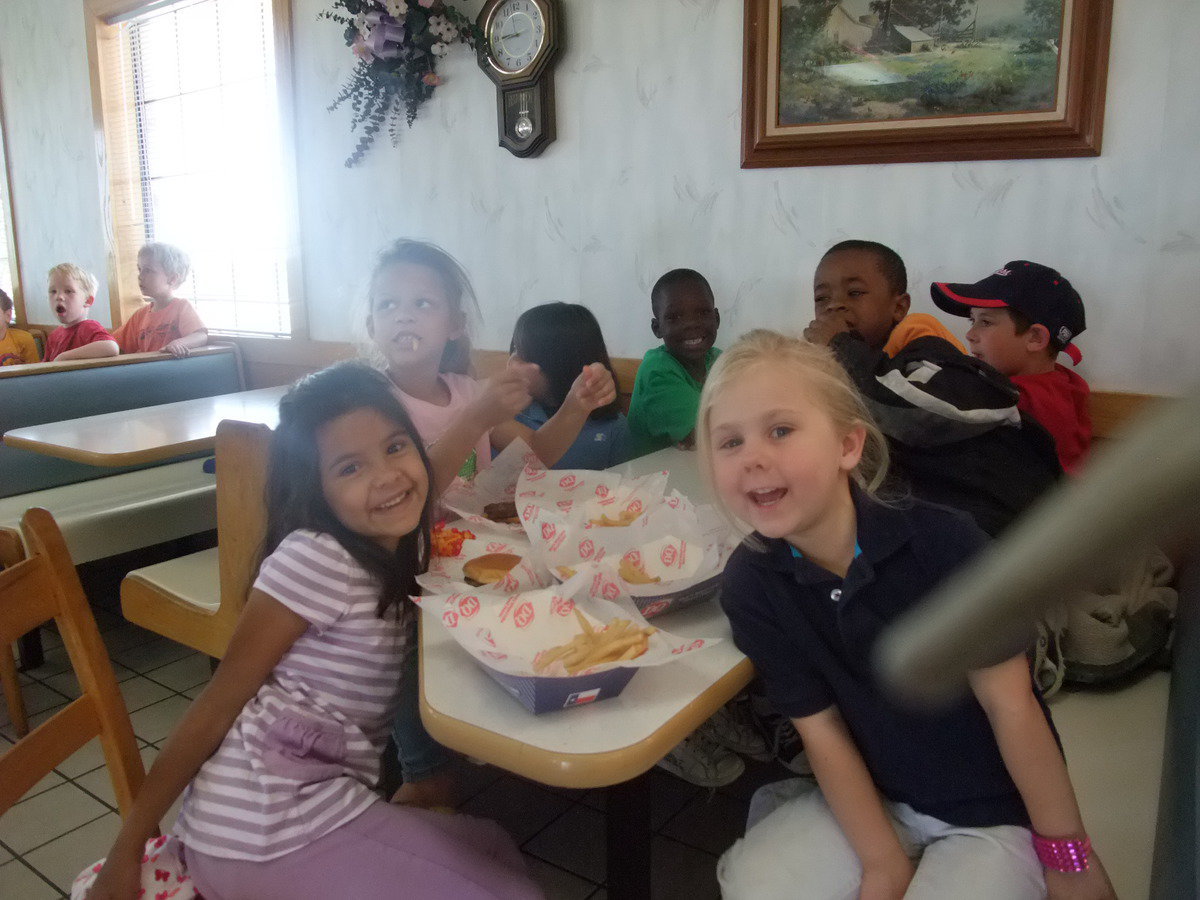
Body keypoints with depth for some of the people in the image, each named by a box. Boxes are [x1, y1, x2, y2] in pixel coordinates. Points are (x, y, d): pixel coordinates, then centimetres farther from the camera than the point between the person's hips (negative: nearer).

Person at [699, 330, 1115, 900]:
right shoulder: (751, 583, -17)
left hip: (995, 809, -2)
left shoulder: (940, 541, -27)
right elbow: (820, 729, -10)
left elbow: (1010, 704, -18)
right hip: (872, 795, 3)